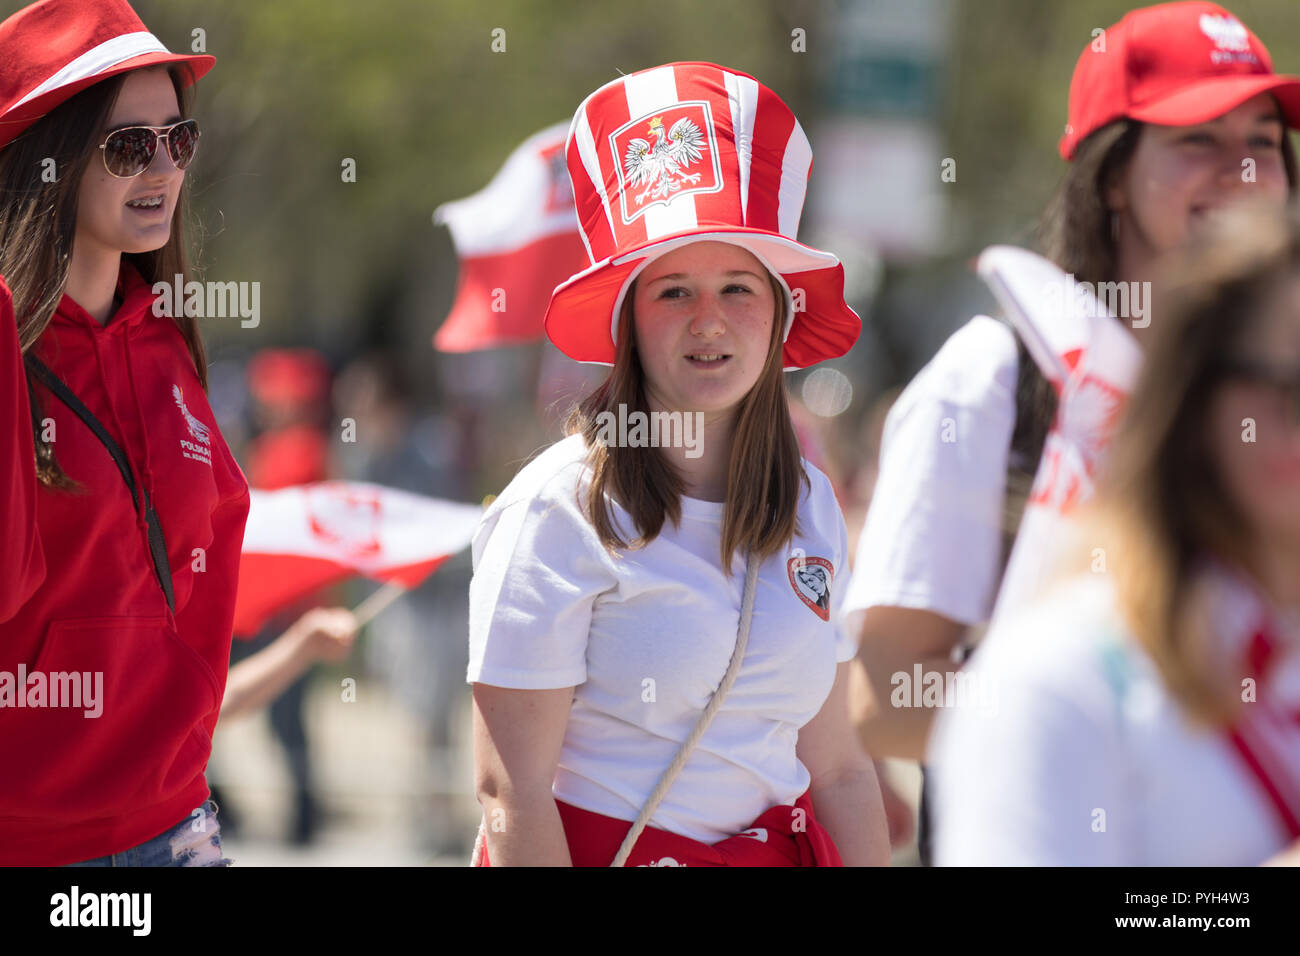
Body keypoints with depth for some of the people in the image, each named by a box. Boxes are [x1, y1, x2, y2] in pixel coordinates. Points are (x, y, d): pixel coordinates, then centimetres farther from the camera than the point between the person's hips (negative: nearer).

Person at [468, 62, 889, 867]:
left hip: (779, 847, 5)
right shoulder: (559, 509, -14)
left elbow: (839, 771, 8)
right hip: (603, 846, -5)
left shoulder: (811, 507, 4)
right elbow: (511, 794, -17)